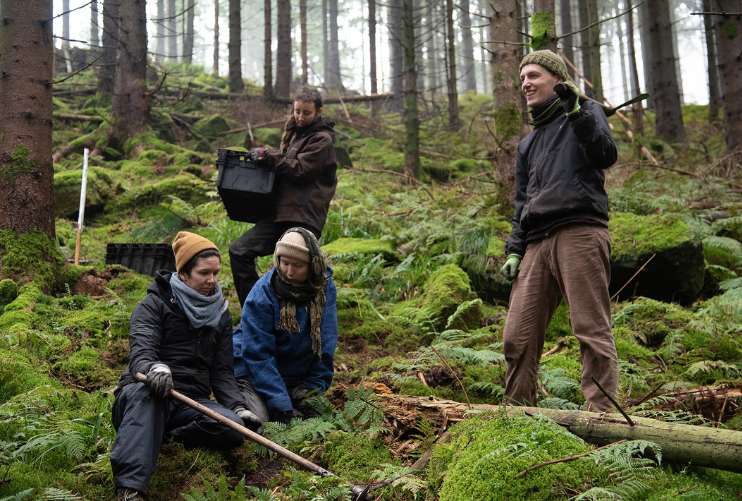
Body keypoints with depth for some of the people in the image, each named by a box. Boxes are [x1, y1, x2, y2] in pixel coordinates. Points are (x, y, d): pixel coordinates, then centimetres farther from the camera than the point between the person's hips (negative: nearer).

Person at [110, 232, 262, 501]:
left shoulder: (220, 314, 18)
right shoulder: (154, 305, 2)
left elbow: (222, 371, 16)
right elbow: (141, 354, -15)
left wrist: (238, 407, -3)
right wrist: (154, 369, -40)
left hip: (191, 403, 4)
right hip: (146, 398, -3)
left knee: (233, 427, -28)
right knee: (146, 389, -42)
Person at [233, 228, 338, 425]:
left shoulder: (325, 287, -7)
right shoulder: (263, 294, -20)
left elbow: (326, 345, -4)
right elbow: (258, 354, -20)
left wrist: (312, 392, -9)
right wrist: (280, 405, -26)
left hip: (296, 377, 3)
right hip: (253, 371, -3)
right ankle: (238, 397, 8)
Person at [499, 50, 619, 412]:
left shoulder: (585, 113, 12)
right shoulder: (528, 143, 30)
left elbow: (606, 155, -8)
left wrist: (577, 113, -16)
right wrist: (514, 250, 17)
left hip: (579, 233, -6)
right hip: (537, 244, 6)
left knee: (592, 330, -10)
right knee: (517, 338, -1)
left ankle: (601, 412, -9)